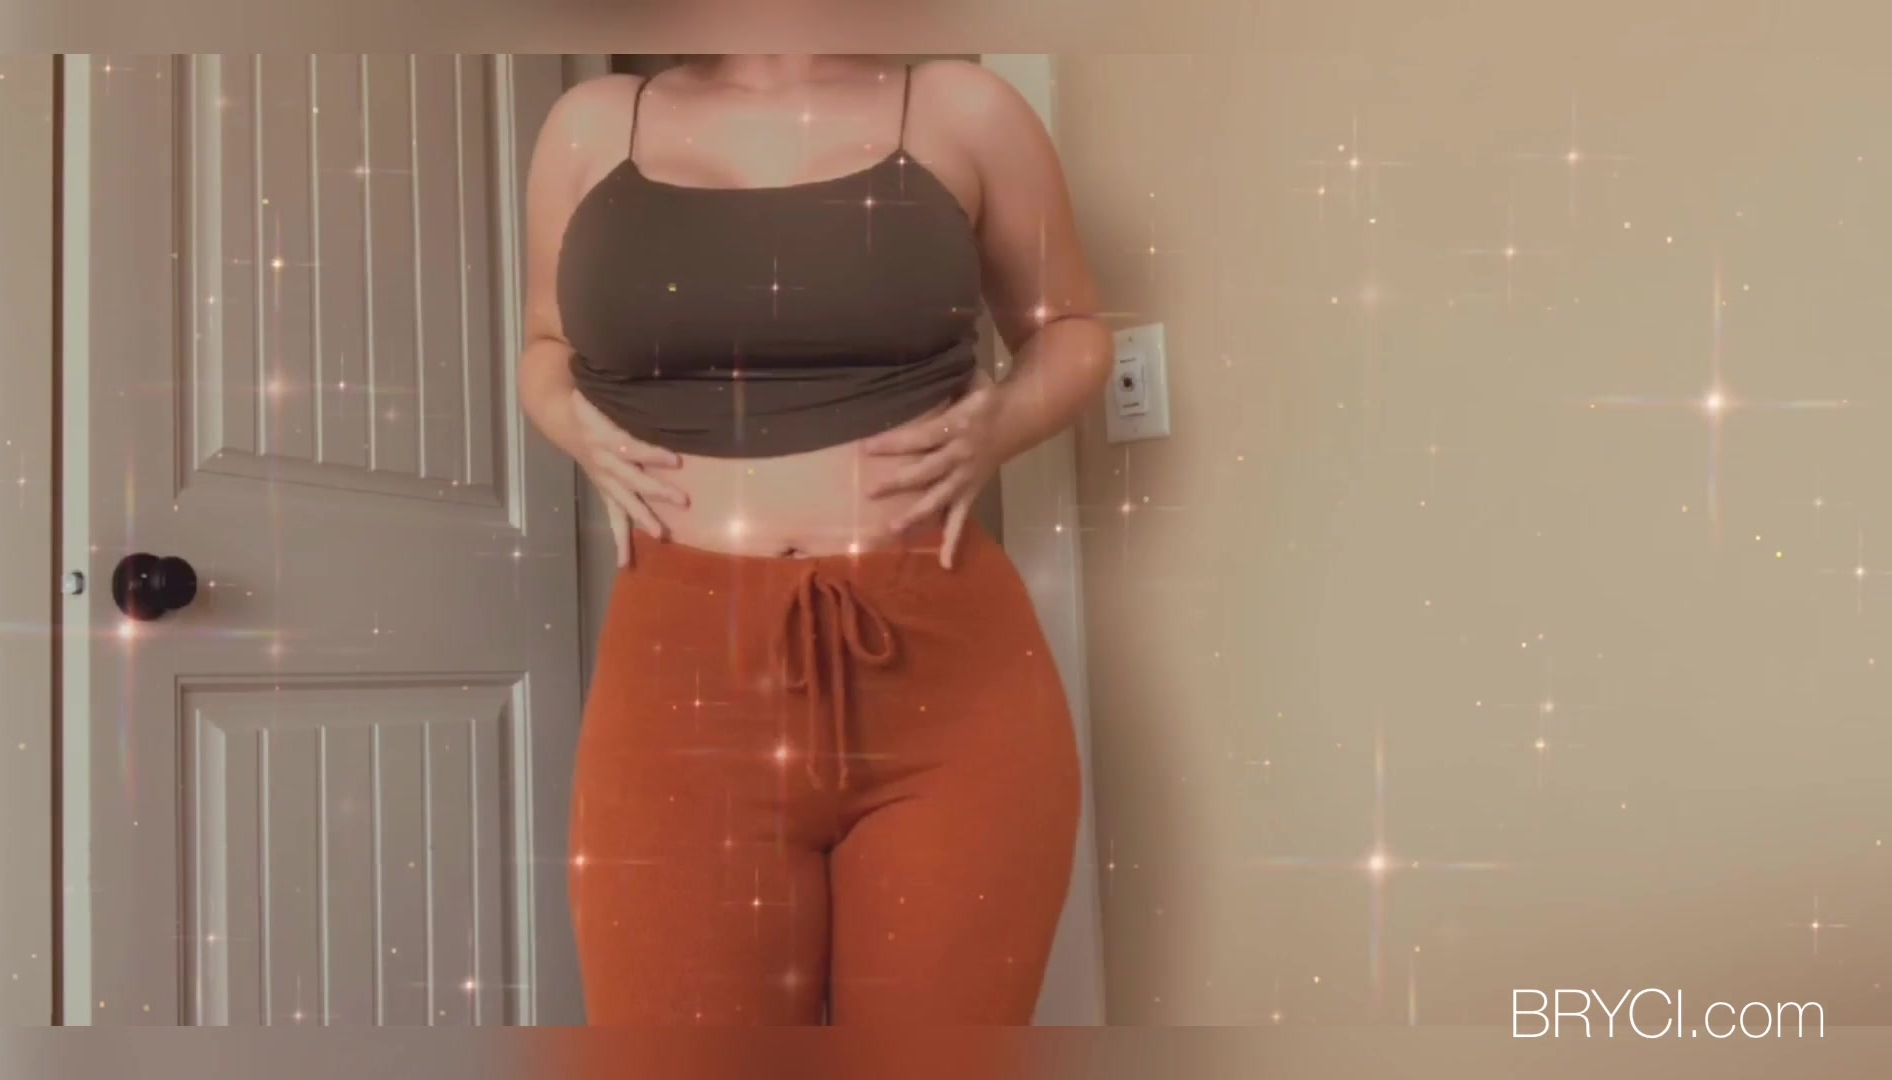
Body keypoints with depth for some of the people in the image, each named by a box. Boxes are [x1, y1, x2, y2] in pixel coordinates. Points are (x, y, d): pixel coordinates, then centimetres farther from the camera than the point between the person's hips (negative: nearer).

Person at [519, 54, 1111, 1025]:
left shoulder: (960, 110, 6)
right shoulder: (592, 124, 10)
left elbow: (1071, 329, 18)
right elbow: (545, 348, 24)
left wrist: (998, 426, -3)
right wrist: (579, 430, 2)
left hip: (950, 675, 0)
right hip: (683, 681, 1)